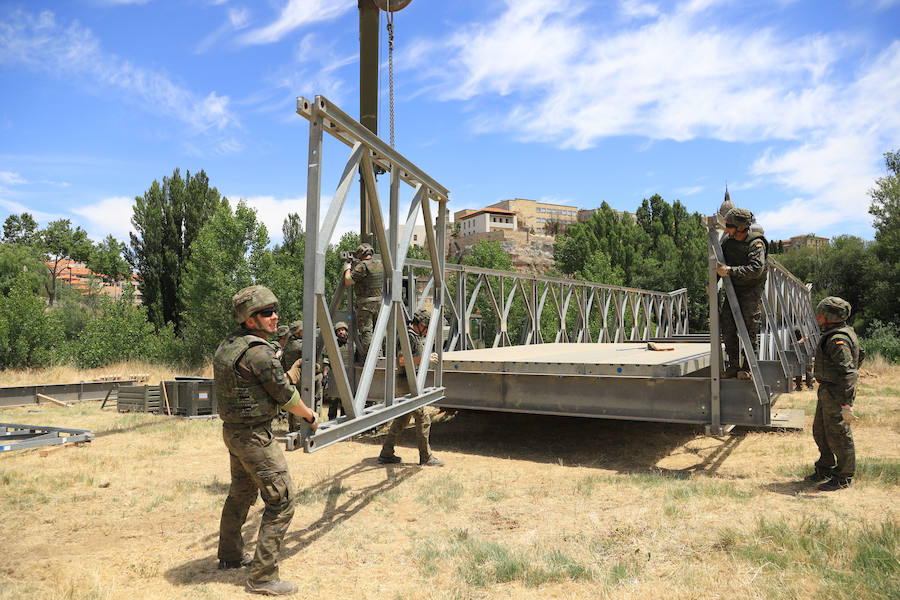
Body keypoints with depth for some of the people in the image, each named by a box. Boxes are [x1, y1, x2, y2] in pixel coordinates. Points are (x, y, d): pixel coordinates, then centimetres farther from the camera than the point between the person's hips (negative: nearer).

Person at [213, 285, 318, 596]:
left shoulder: (228, 345, 7)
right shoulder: (257, 352, -22)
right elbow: (286, 396, -14)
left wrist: (296, 369, 20)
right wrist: (310, 416, 2)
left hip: (233, 431, 10)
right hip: (254, 437, -10)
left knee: (241, 494, 26)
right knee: (281, 502, -2)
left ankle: (230, 555, 44)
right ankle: (263, 576, 5)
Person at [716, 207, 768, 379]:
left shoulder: (756, 244, -15)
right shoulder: (728, 241, 4)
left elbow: (756, 269, -28)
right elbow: (719, 262, 16)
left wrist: (730, 270, -30)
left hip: (751, 293, -6)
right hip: (732, 291, 6)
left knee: (750, 332, -2)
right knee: (728, 331, 3)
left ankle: (748, 368, 8)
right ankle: (734, 365, 14)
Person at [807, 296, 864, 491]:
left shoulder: (838, 340, -23)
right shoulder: (844, 333, 11)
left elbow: (847, 374, -28)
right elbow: (860, 354, 26)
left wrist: (846, 405, -31)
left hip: (836, 394, -11)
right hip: (827, 392, 11)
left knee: (838, 435, -1)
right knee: (820, 431, 18)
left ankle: (844, 478, 11)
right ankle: (825, 470, 30)